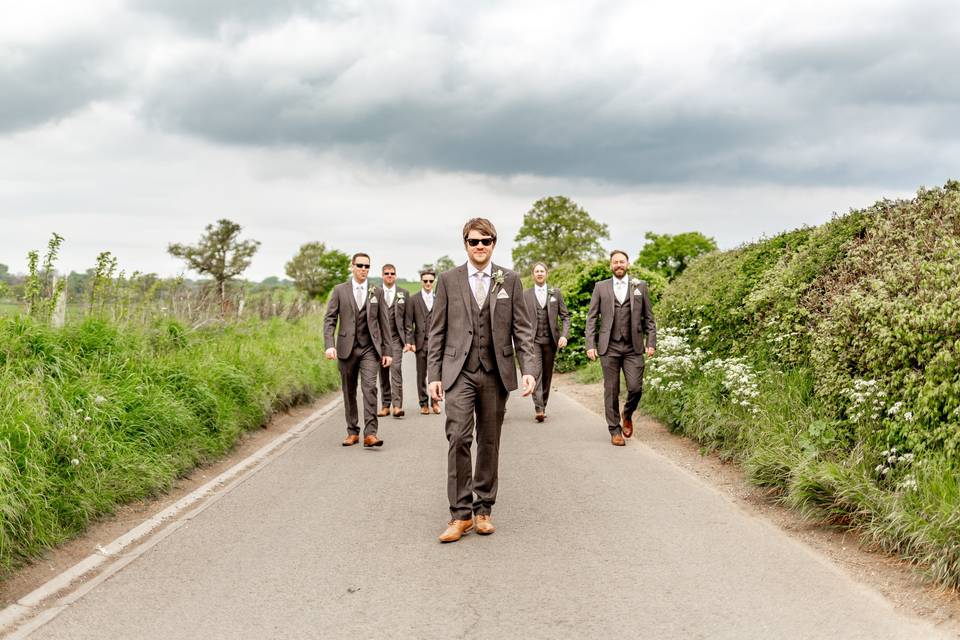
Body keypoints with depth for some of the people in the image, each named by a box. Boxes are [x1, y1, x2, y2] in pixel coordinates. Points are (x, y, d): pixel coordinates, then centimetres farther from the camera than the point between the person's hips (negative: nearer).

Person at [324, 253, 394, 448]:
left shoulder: (376, 292, 9)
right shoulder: (340, 290, 5)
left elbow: (383, 323, 11)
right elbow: (329, 319, 0)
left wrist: (386, 351, 7)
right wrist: (329, 345, -13)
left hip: (369, 349, 0)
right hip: (347, 348, 1)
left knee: (369, 387, -14)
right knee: (349, 392, 7)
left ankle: (370, 433, -17)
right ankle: (352, 432, 17)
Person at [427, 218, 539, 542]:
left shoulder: (510, 280, 6)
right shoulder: (448, 280, 4)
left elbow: (522, 330, 5)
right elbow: (437, 331, 5)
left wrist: (529, 369, -6)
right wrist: (434, 374, 0)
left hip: (496, 372, 1)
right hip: (459, 372, -1)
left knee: (489, 442, 7)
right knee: (458, 439, -12)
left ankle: (483, 509, 18)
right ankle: (460, 513, -5)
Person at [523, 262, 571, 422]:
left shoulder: (555, 293, 9)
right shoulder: (525, 295, 6)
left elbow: (565, 316, 8)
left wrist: (564, 335, -6)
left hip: (550, 340, 2)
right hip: (533, 340, -2)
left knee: (547, 375, 6)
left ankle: (543, 406, 17)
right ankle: (538, 409, -20)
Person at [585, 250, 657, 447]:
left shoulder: (640, 286, 9)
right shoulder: (601, 287, 7)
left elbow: (649, 317, 10)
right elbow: (591, 318, 6)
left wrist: (651, 342, 1)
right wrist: (590, 344, -2)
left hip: (633, 348, 0)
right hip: (609, 348, 0)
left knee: (635, 388, -7)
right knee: (611, 391, 1)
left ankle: (627, 415, 23)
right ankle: (615, 430, 12)